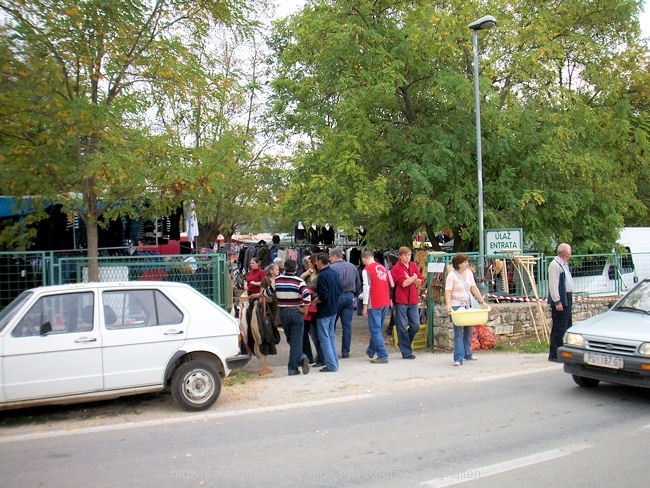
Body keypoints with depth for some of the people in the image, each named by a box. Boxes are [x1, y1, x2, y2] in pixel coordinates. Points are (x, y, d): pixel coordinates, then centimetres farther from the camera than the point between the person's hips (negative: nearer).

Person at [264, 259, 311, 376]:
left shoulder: (277, 280, 2)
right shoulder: (299, 281, -9)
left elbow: (267, 293, 14)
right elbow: (307, 296, -24)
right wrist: (304, 309, -11)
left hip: (283, 313, 3)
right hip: (296, 313, -3)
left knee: (290, 339, 17)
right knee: (296, 340, 1)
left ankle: (300, 357, 3)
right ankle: (293, 368, -4)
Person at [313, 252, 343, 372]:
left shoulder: (322, 276, -19)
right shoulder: (334, 273, 7)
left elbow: (323, 296, -24)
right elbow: (340, 290, 12)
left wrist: (315, 301, -7)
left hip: (324, 312, -9)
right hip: (334, 309, 9)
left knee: (324, 338, -1)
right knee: (331, 336, 17)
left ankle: (331, 365, 0)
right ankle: (334, 362, 22)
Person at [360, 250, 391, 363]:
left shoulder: (367, 270, -9)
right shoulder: (382, 267, 11)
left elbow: (367, 288, -13)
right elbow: (390, 285, 13)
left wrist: (365, 306, -10)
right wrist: (390, 299, 20)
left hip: (374, 304, -7)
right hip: (386, 303, 7)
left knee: (375, 330, -1)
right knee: (376, 328, 19)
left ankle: (383, 356, -4)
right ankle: (371, 351, 33)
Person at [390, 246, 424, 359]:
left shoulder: (414, 266, 13)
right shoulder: (396, 268, -6)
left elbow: (420, 281, 8)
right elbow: (403, 283, -17)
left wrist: (409, 279, -8)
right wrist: (414, 278, -2)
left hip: (413, 300, 6)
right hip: (400, 300, -5)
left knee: (416, 325, 5)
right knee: (402, 327, -1)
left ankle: (405, 343, 27)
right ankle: (406, 352, 7)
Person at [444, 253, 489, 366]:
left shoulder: (469, 272, 8)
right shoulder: (452, 275, -11)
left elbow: (474, 288, 10)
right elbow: (448, 292, -15)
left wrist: (482, 302, 6)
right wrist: (448, 305, -28)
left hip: (468, 305, 6)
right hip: (456, 306, -6)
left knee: (468, 330, 15)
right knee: (458, 332, -8)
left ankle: (467, 353, 33)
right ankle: (458, 358, -6)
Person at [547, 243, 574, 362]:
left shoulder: (564, 264, 16)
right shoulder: (555, 265, -16)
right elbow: (553, 285, -21)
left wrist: (569, 299, 20)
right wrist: (557, 302, -23)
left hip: (567, 299, 11)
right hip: (560, 300, -11)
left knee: (567, 326, 17)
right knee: (558, 329, -8)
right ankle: (554, 355, -3)